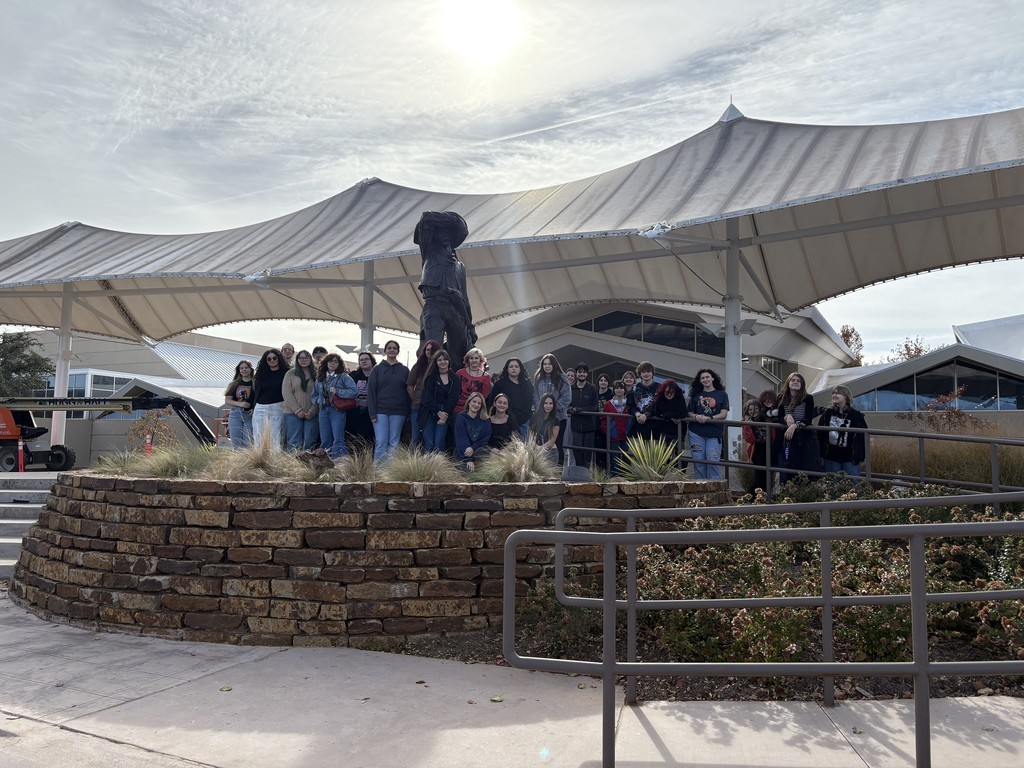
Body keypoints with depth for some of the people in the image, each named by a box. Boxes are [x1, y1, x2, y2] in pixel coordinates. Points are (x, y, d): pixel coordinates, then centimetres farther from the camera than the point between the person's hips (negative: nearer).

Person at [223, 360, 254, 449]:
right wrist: (239, 403, -10)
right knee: (236, 444, 2)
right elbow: (227, 401, 7)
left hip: (250, 415, -3)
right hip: (235, 415, 3)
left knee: (248, 444, -5)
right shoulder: (234, 384, 12)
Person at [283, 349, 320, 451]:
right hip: (293, 413, -1)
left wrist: (312, 411, -10)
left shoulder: (317, 375, 9)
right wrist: (298, 410, -9)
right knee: (295, 443, -5)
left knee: (309, 443, -1)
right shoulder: (290, 374, 8)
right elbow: (287, 394, 0)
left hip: (312, 414, 1)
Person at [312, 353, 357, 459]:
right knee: (325, 440, 7)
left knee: (338, 440, -9)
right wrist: (321, 401, 2)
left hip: (337, 410, -5)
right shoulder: (320, 378, 17)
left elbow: (354, 392, -10)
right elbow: (314, 395, 22)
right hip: (323, 410, 5)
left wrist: (337, 391, -13)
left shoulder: (344, 377, 1)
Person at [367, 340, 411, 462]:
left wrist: (408, 412, -1)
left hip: (398, 412, 1)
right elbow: (370, 391, 2)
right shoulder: (377, 369, 6)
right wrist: (372, 413, -6)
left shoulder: (404, 370, 9)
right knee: (381, 442, -7)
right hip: (381, 411, -1)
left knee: (394, 443, 2)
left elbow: (408, 392, 8)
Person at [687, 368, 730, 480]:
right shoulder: (696, 395, 14)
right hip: (696, 433, 2)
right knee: (698, 462, 1)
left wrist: (709, 418, -16)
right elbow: (689, 412, 12)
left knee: (713, 461, -12)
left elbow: (724, 414, -1)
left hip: (714, 434, -2)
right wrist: (696, 417, -11)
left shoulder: (721, 394, 7)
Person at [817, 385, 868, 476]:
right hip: (831, 458, 3)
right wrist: (820, 454, 4)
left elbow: (863, 436, 0)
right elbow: (820, 434, 8)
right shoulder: (827, 414, 6)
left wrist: (862, 457, -2)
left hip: (850, 459, -3)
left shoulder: (856, 416, -2)